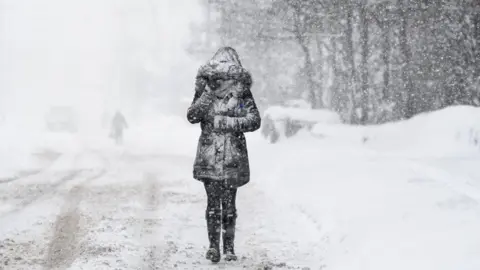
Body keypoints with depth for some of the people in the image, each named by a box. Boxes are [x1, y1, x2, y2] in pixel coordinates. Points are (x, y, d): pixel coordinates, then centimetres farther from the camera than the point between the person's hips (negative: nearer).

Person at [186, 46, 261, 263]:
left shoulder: (242, 93, -1)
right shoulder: (204, 92, 4)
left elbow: (254, 121, -8)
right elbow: (192, 116, -8)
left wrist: (227, 122, -15)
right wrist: (208, 94, -17)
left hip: (233, 157, -1)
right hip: (209, 156, 1)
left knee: (229, 204, 3)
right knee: (213, 202, 0)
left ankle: (229, 247, 12)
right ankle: (213, 245, 8)